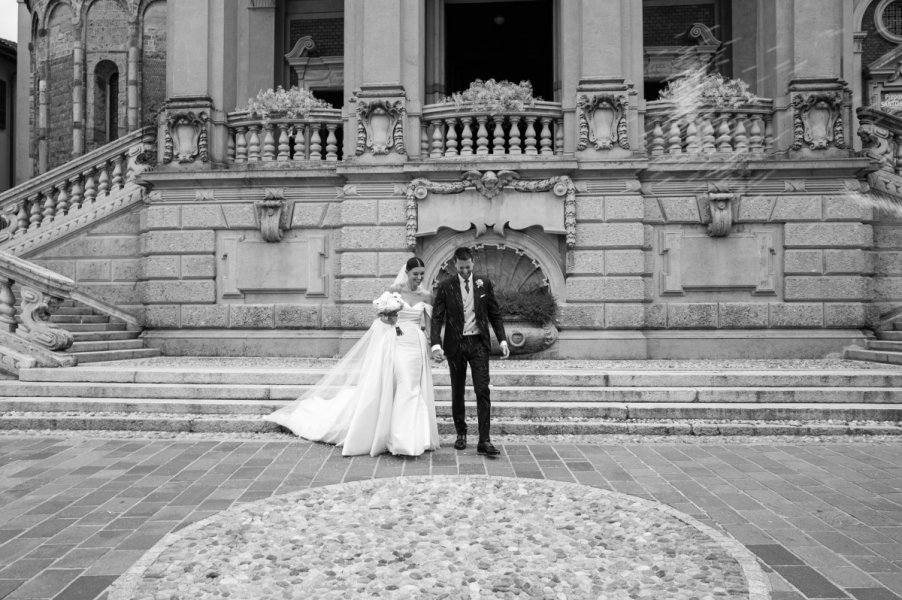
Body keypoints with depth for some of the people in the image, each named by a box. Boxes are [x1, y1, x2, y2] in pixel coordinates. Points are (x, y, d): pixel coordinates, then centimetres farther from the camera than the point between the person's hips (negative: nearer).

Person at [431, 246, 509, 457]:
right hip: (455, 344, 0)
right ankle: (461, 433, 27)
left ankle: (484, 441, -6)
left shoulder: (484, 284, 4)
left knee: (482, 390, -7)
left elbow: (495, 314, 8)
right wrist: (436, 344, -17)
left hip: (479, 342, 0)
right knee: (457, 392, 11)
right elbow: (437, 317, -5)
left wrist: (502, 340, 0)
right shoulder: (445, 287, -1)